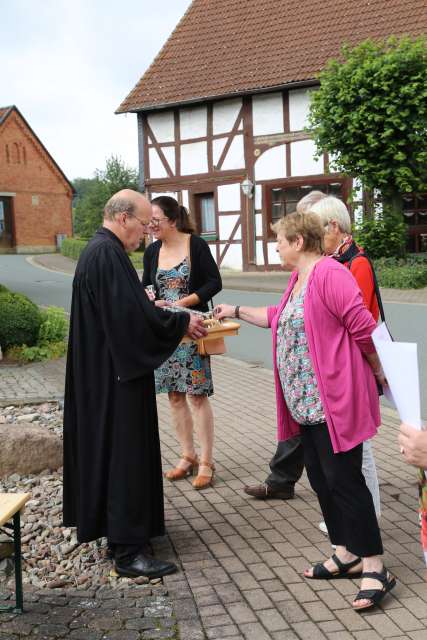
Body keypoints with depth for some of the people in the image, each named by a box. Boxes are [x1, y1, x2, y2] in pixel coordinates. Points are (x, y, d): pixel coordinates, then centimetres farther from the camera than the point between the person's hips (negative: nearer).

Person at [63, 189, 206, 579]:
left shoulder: (98, 251, 13)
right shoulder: (108, 254, -20)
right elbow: (133, 315, -26)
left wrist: (176, 323, 11)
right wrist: (182, 324, -13)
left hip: (102, 372, 11)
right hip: (116, 375, -11)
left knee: (108, 450, 19)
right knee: (125, 455, -4)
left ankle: (110, 524, 32)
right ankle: (128, 550, 3)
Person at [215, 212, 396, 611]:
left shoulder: (329, 273, -17)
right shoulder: (298, 279, 14)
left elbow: (363, 327, -18)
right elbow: (278, 318, 30)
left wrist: (379, 373, -8)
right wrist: (237, 311, 34)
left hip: (334, 401, -10)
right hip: (307, 401, 10)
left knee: (343, 479, -6)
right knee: (320, 477, 13)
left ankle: (375, 567, 4)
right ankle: (347, 554, 25)